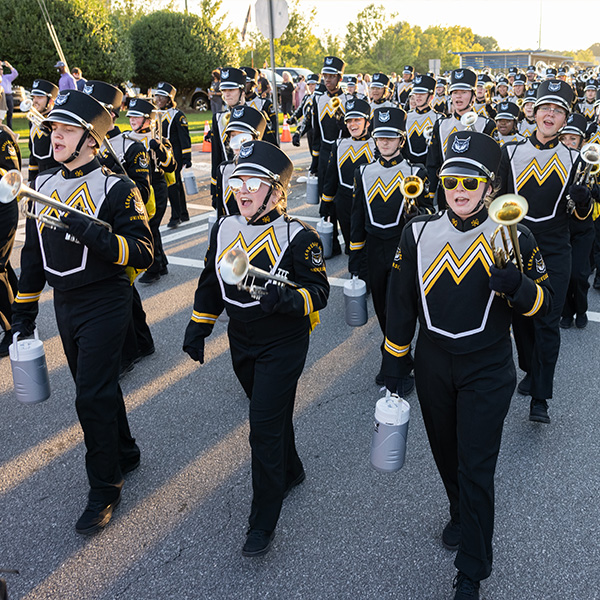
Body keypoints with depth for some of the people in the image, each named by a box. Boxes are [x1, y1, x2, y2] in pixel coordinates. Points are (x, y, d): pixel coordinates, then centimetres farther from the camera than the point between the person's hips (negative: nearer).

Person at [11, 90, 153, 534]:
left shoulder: (117, 188, -13)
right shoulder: (44, 186, 8)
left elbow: (143, 253, -19)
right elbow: (34, 252, 15)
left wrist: (94, 233, -33)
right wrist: (24, 309, 16)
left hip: (104, 305, -7)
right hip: (65, 305, 7)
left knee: (93, 398, -5)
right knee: (98, 386, 19)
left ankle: (105, 490, 13)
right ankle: (125, 453, 41)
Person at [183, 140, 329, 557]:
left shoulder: (298, 237, -15)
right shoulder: (224, 229, 3)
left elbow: (318, 292, -16)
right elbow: (211, 283, 13)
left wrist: (285, 298, -35)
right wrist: (198, 327, 14)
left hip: (282, 346, -6)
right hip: (242, 342, 6)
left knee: (265, 429, -5)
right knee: (272, 414, 22)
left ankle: (264, 523, 10)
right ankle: (291, 473, 49)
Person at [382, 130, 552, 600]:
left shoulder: (514, 238, -9)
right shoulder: (418, 233, -4)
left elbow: (543, 302, -3)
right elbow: (401, 304, 3)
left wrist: (516, 285, -27)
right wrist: (394, 364, 6)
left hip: (487, 371, -3)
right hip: (433, 364, 3)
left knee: (476, 469, 0)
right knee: (446, 454, 20)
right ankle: (461, 515, 50)